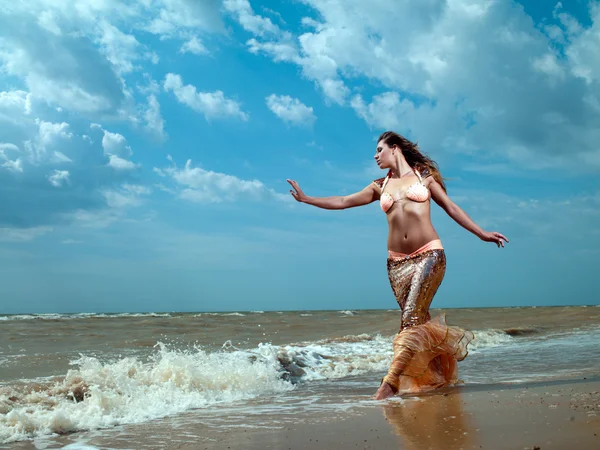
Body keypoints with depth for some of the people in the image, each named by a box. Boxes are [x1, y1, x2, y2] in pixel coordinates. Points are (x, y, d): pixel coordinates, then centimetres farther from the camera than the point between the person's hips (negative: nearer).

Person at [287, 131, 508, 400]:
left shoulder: (423, 175, 10)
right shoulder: (380, 186, 16)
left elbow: (451, 208, 12)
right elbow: (342, 202, 17)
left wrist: (481, 234, 8)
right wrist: (305, 199, 12)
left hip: (428, 255, -4)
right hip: (397, 262, 4)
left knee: (412, 319, -15)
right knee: (417, 321, -1)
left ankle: (391, 383, -17)